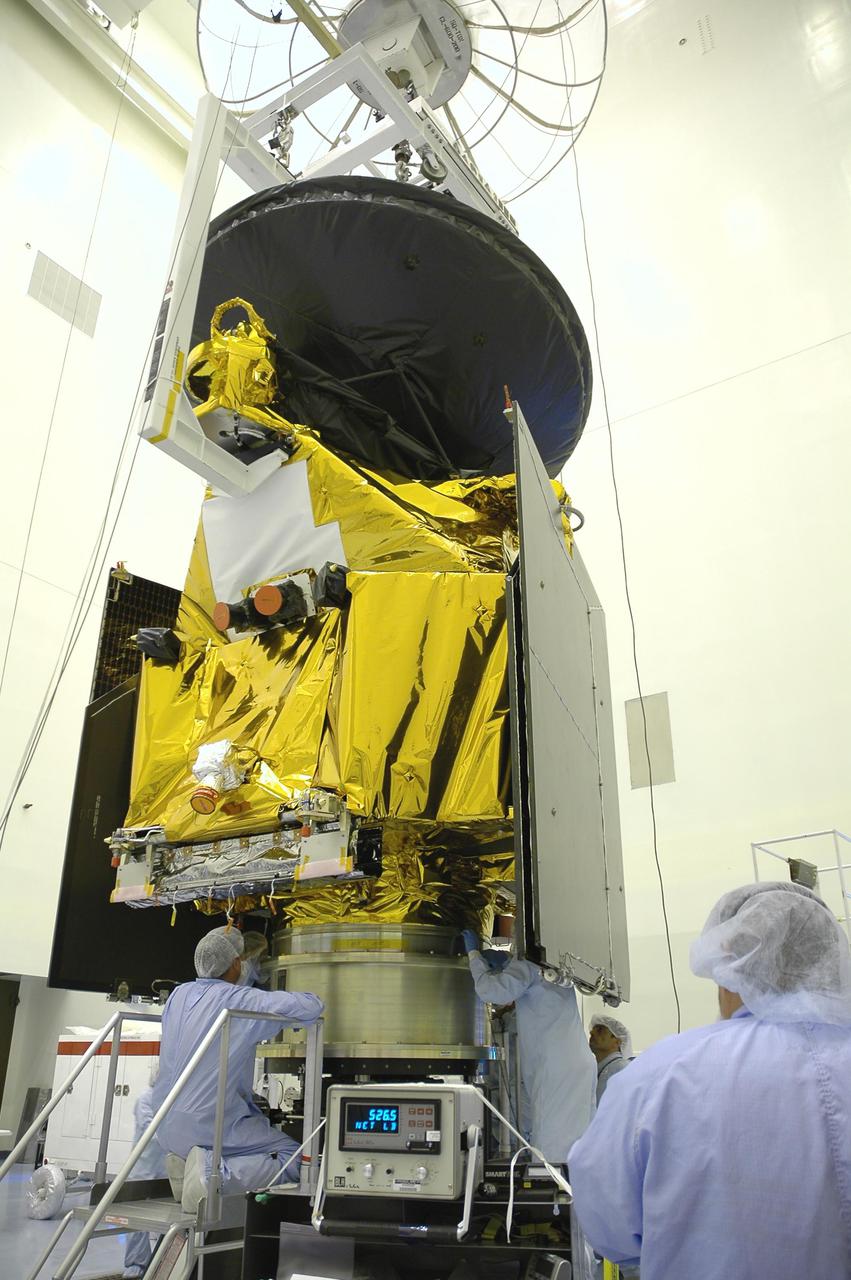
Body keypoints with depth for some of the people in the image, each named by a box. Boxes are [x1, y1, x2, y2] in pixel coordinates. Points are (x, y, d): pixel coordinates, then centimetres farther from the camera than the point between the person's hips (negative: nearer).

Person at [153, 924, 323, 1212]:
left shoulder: (178, 995, 4)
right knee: (295, 1158, 0)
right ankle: (215, 1173, -16)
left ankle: (182, 1158, 10)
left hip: (166, 1129, 7)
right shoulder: (241, 1000, -16)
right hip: (210, 1128, -7)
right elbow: (311, 1006, -19)